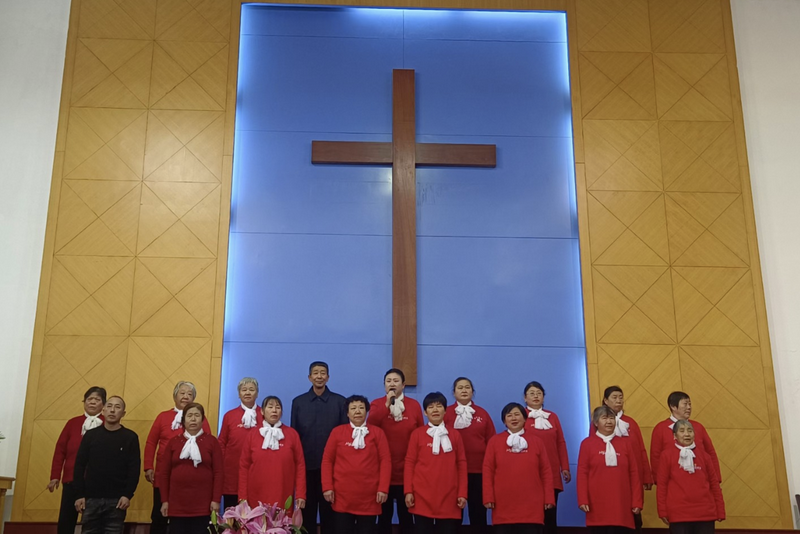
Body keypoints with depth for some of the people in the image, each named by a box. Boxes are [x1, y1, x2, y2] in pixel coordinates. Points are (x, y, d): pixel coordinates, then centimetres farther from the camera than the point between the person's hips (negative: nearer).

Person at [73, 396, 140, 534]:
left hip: (117, 500, -2)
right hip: (91, 498, 2)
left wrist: (128, 495, -12)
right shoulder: (91, 434, 7)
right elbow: (80, 466, 5)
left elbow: (134, 469, -2)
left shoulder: (130, 437, 2)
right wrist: (79, 495, -2)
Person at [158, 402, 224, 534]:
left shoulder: (211, 441, 3)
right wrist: (164, 500, 3)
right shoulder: (174, 442, 9)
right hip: (177, 503, 2)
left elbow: (218, 472, -1)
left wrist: (216, 499, -7)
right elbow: (164, 473, 8)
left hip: (202, 505, -2)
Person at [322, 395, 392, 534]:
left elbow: (385, 461, 0)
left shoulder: (377, 432, 4)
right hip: (342, 496, 0)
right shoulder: (337, 431, 4)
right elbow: (327, 460, 4)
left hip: (369, 496, 0)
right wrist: (327, 487, -4)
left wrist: (383, 488, -8)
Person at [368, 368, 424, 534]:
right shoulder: (376, 404, 3)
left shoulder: (414, 405, 3)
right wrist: (387, 404, -20)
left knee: (406, 514, 7)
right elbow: (370, 425, -16)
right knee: (384, 514, 9)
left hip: (407, 472, 0)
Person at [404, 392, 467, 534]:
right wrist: (408, 491, -3)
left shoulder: (455, 435, 7)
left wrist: (462, 493, 2)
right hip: (422, 496, -1)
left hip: (448, 497, 1)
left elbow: (461, 465, 7)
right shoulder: (417, 434, 3)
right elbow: (409, 463, 3)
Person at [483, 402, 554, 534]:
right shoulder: (495, 441, 5)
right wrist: (488, 497, -4)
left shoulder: (536, 442, 9)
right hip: (504, 508, -1)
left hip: (531, 508, 1)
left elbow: (546, 472, 8)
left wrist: (549, 498, 2)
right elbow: (488, 471, 3)